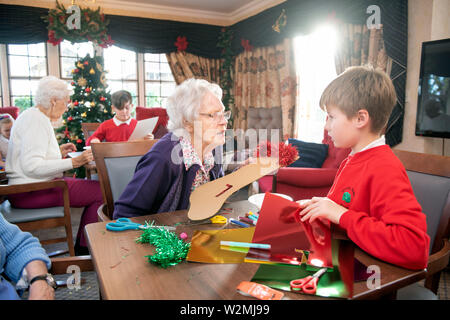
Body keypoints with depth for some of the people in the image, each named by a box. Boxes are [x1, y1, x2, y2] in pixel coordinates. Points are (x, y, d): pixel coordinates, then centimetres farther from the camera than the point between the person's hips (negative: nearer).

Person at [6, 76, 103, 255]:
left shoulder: (33, 116, 17)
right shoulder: (36, 120, -16)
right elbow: (32, 166, -26)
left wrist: (57, 152, 17)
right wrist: (73, 162, -25)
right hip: (30, 193, -11)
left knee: (93, 186, 12)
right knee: (101, 191, -16)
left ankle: (82, 246, 13)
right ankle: (84, 249, -5)